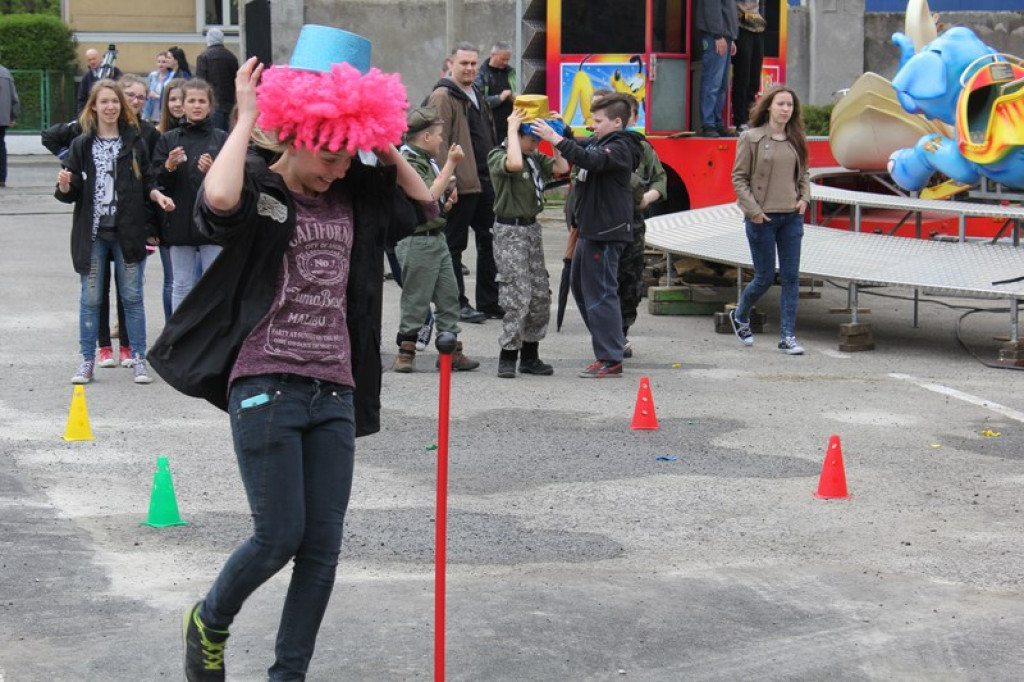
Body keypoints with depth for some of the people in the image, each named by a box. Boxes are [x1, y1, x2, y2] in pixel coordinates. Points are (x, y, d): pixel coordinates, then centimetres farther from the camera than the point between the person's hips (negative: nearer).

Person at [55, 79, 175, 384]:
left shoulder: (134, 141, 4)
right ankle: (87, 361, 14)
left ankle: (139, 359, 11)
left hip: (127, 230, 0)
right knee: (90, 298, 6)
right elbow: (72, 193, 4)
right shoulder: (82, 145, 4)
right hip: (92, 232, 0)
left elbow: (146, 181, 9)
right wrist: (65, 186, -18)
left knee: (132, 297, 4)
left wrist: (157, 195, -10)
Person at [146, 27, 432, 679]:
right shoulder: (258, 191, -6)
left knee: (324, 546, 4)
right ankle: (210, 623, 25)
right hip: (266, 385, -5)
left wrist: (384, 146, 6)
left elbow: (426, 203, 19)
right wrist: (246, 117, -17)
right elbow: (217, 200, -29)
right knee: (280, 536, -5)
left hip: (334, 391, 6)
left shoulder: (353, 197, 10)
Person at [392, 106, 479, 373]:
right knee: (415, 300, -2)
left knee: (449, 296, 9)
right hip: (418, 240, -9)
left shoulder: (427, 160, 15)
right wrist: (451, 163, -21)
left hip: (437, 238, 9)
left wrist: (448, 198, 4)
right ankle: (406, 353, 7)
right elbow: (428, 197, -25)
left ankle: (452, 352, 15)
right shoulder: (408, 162, -13)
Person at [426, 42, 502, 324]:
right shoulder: (443, 96, -10)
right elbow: (439, 141, -17)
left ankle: (489, 302, 19)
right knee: (455, 245, 1)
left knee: (489, 242, 12)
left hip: (484, 181, 9)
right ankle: (457, 304, 6)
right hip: (461, 183, -9)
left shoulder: (477, 95, 18)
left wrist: (495, 171, 21)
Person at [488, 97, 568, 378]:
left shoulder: (536, 158, 11)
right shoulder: (497, 156, -11)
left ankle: (530, 356, 17)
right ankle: (508, 357, -1)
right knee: (518, 296, -11)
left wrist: (555, 135, 2)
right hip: (509, 231, -8)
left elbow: (562, 167, 2)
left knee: (540, 295, 8)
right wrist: (512, 129, -22)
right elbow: (514, 163, -33)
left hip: (532, 229, 8)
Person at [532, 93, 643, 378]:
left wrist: (556, 139, -36)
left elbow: (590, 160, -32)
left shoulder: (620, 148, -14)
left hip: (606, 231, -10)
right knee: (580, 285, 18)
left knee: (600, 292, -8)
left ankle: (610, 360, -3)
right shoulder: (600, 143, 15)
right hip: (591, 227, 10)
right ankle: (612, 341, 27)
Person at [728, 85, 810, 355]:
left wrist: (804, 198, 2)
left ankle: (787, 337, 4)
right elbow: (739, 177, -5)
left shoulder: (796, 140, 9)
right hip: (762, 218, -4)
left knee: (791, 277, 0)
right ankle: (740, 317, 30)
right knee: (765, 277, 2)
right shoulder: (751, 138, -5)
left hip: (792, 217, 5)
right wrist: (753, 210, -12)